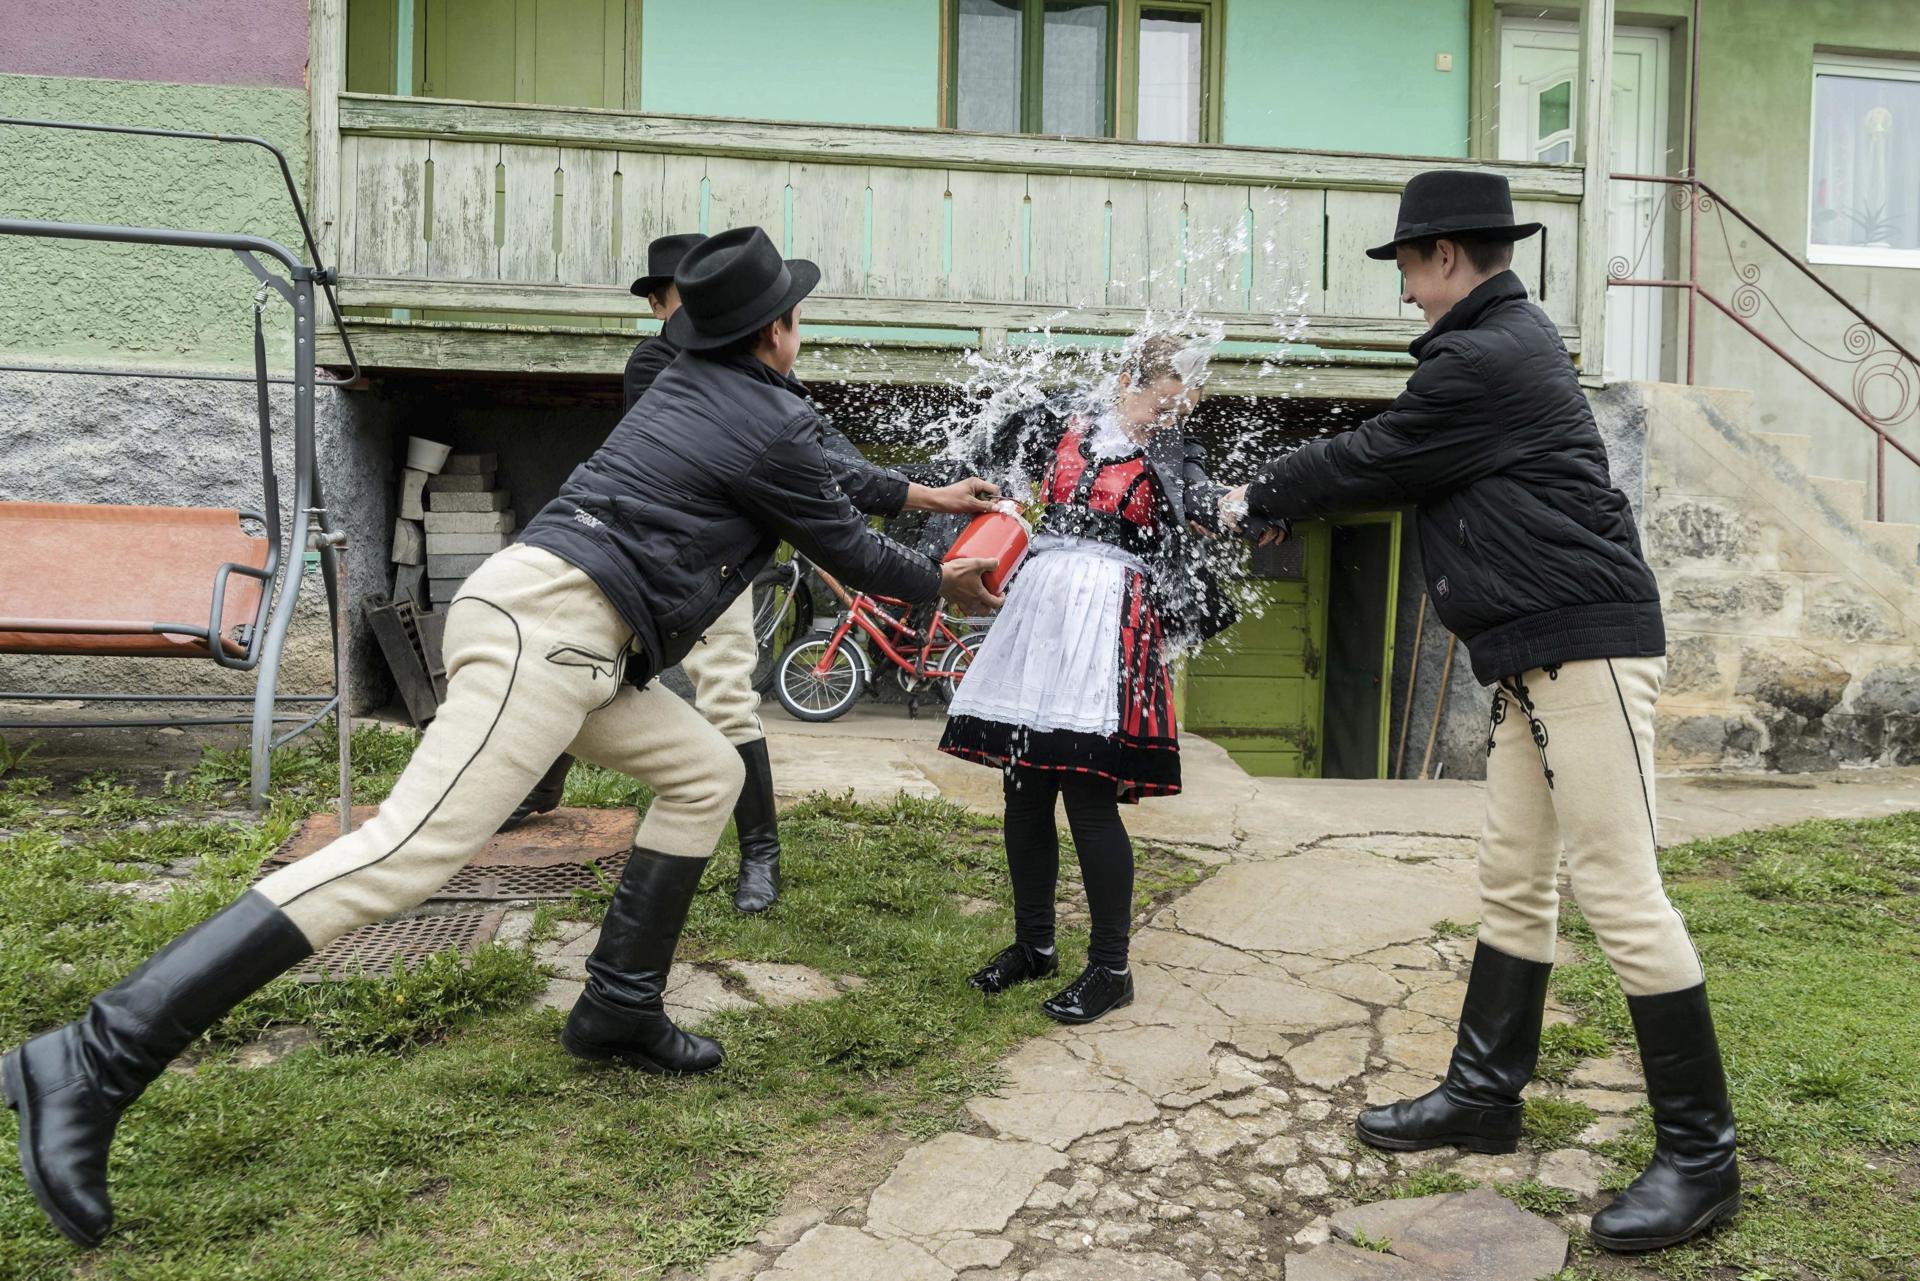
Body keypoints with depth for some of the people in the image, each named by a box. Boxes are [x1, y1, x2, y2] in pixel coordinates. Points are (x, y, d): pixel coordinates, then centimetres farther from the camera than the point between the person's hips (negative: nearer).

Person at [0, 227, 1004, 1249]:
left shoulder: (691, 386, 22)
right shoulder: (774, 427, -3)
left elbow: (825, 474, 36)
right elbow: (846, 549, 10)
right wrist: (940, 584, 28)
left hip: (546, 627, 10)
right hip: (546, 629, -10)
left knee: (706, 773, 17)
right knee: (408, 851, -17)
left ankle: (619, 1011, 17)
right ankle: (95, 1063, -18)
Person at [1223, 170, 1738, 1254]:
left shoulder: (1484, 360, -14)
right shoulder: (1516, 339, 18)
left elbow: (1368, 462, -6)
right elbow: (1400, 466, 23)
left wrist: (1257, 498, 10)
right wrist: (1289, 496, 21)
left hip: (1585, 646, -11)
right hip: (1539, 655, 11)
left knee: (1619, 892, -7)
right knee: (1514, 880, 13)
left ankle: (1701, 1155, 5)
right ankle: (1487, 1093, 24)